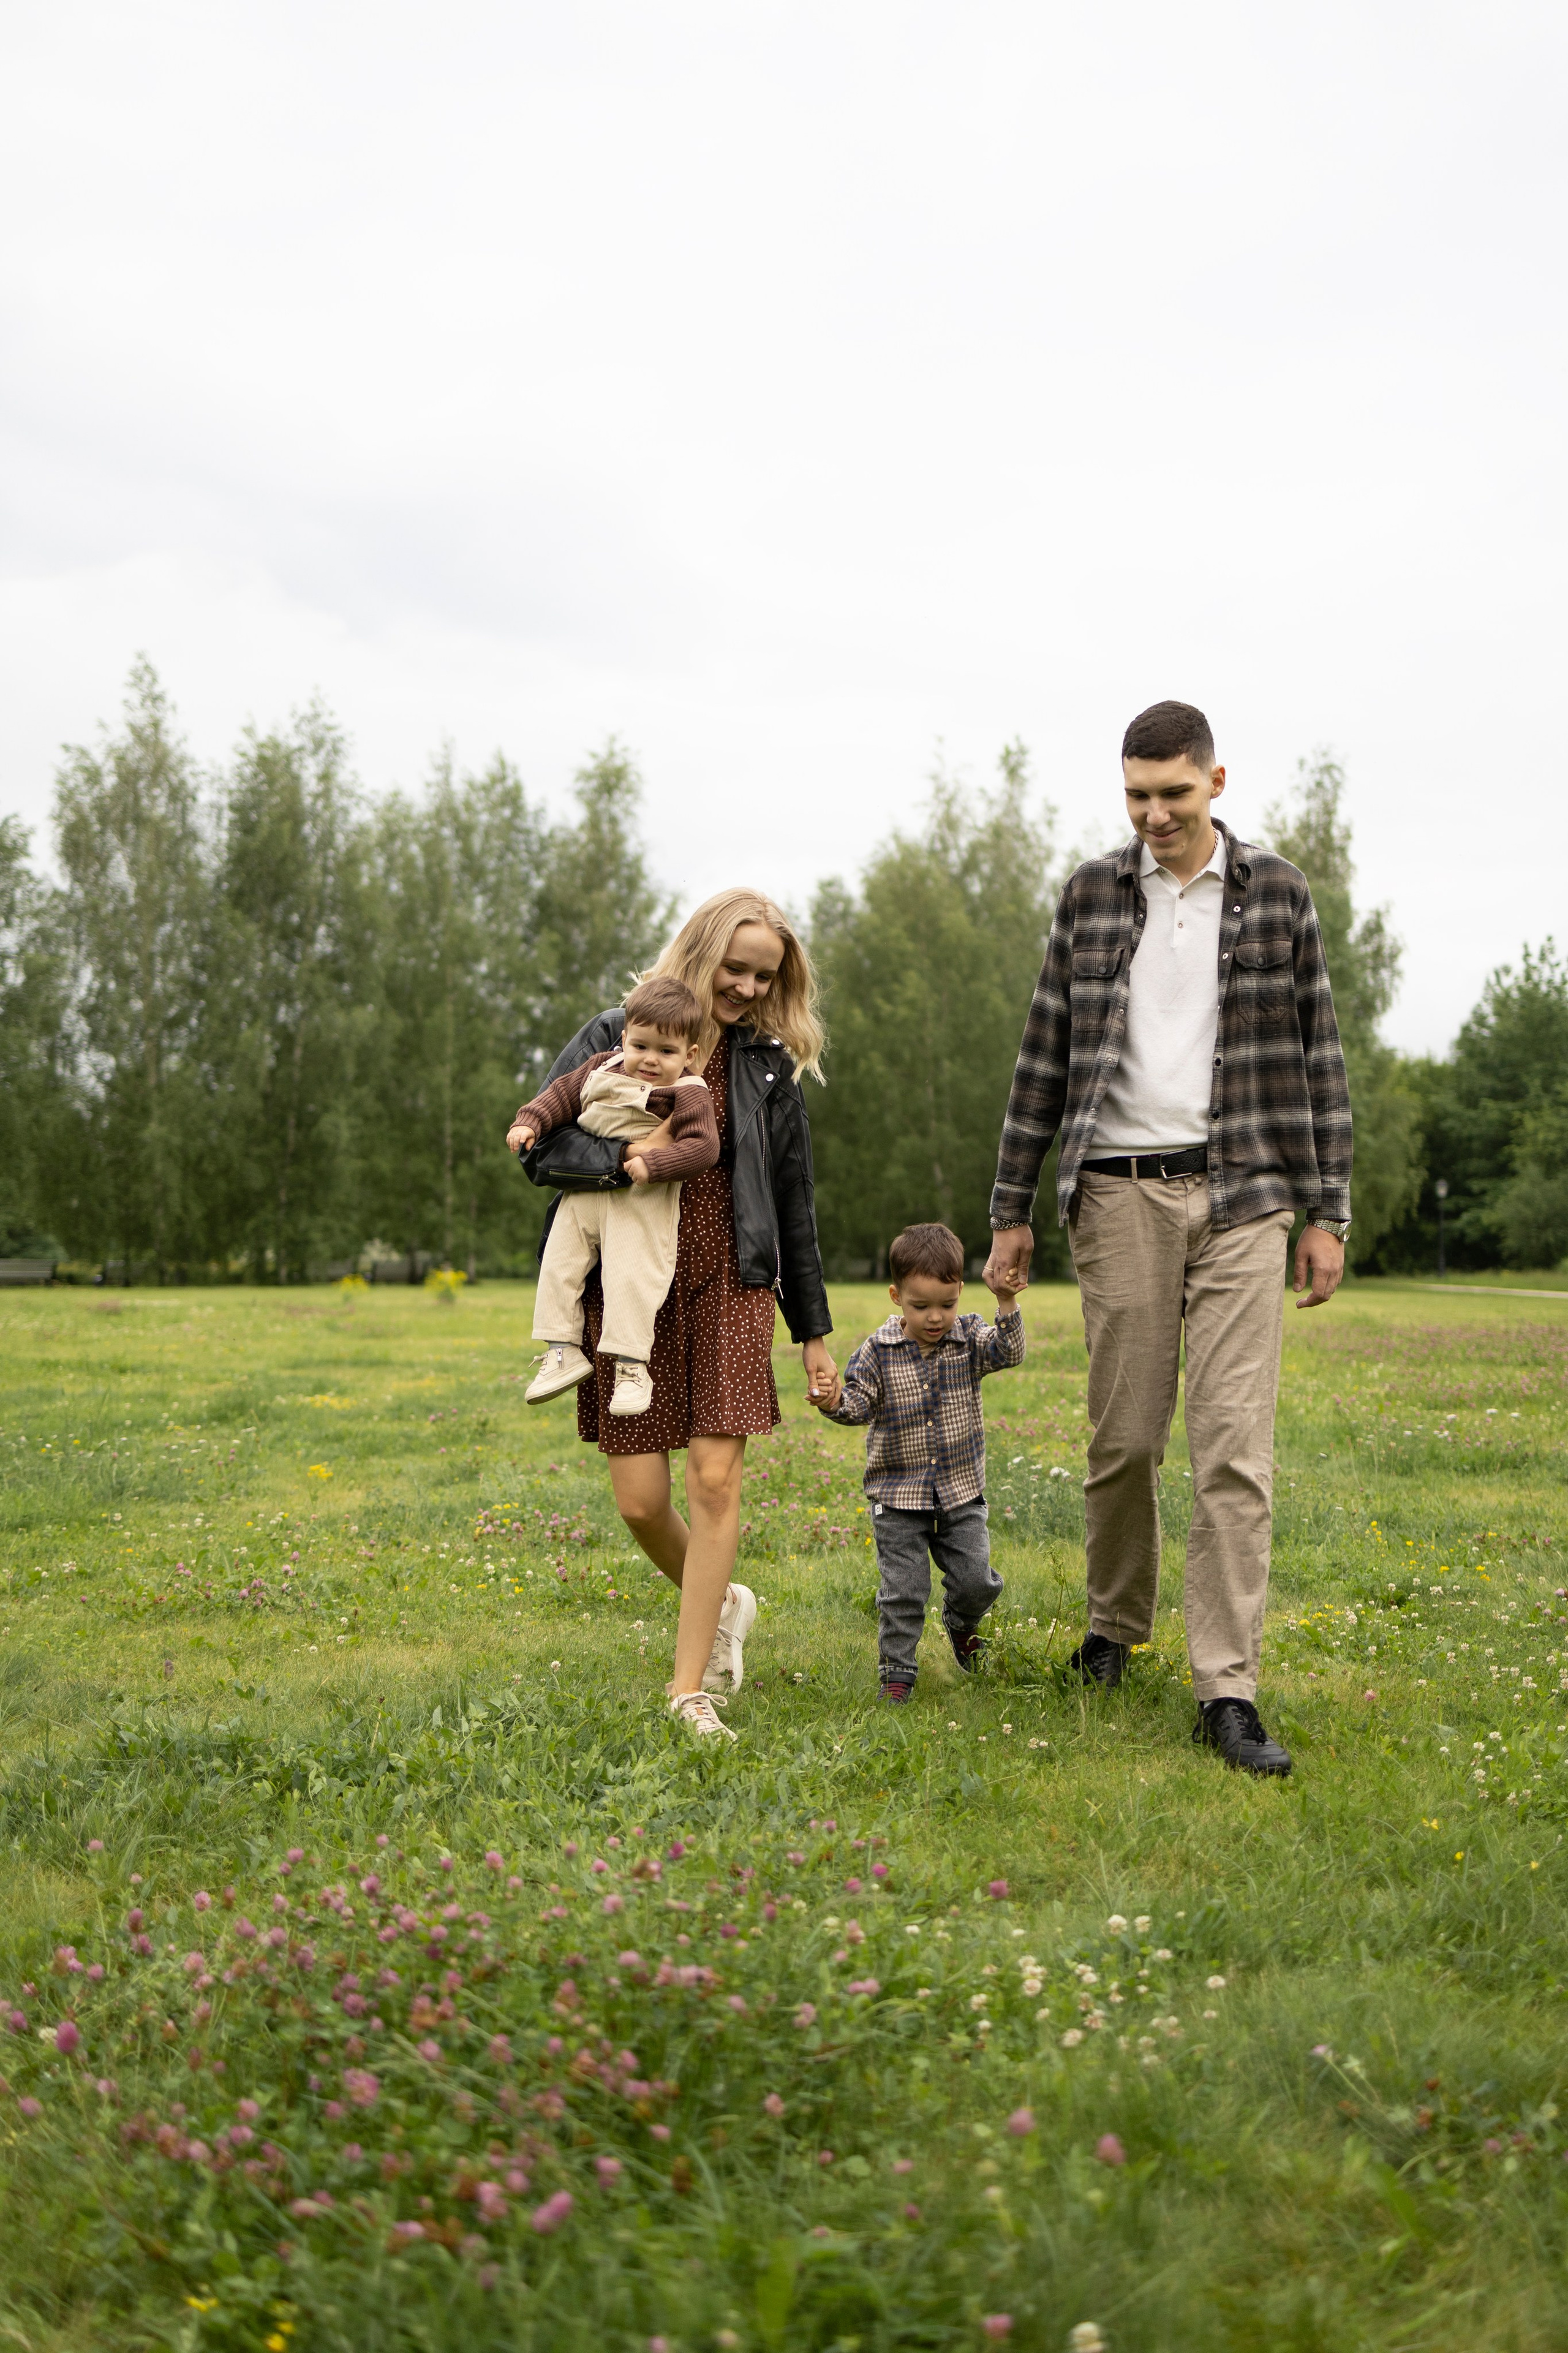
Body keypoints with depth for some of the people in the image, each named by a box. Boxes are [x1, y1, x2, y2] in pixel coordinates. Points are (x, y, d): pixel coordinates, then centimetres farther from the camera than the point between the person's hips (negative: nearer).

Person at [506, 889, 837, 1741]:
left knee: (715, 1480, -8)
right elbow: (539, 1140, -5)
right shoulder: (614, 1036, 3)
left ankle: (691, 1691, 1)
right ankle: (722, 1604, 30)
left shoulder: (770, 1064, 9)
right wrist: (623, 1155, -24)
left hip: (729, 1288, 1)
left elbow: (794, 1201, 13)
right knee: (640, 1500, -1)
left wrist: (813, 1328, 14)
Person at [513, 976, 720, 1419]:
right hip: (583, 1195, 6)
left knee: (632, 1278, -15)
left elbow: (703, 1146, -18)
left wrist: (654, 1164, -27)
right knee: (558, 1266, 2)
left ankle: (631, 1366, -9)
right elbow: (564, 1093, 19)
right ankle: (564, 1352, 9)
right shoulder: (603, 1067, 10)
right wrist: (530, 1122, 6)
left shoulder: (688, 1093, -9)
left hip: (643, 1204, -6)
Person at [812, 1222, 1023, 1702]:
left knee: (975, 1578, 3)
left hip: (961, 1488, 2)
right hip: (898, 1494, -1)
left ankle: (961, 1624, 36)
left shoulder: (969, 1338, -3)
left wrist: (1006, 1302, -34)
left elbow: (1008, 1351, -19)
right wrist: (836, 1402, -31)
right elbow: (860, 1402, -8)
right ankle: (896, 1670, 14)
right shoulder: (879, 1351, -7)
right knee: (903, 1589, -2)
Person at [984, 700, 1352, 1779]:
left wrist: (1327, 1213, 2)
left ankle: (1228, 1692, -3)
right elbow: (1046, 1058, 10)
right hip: (1121, 1192, 1)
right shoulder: (1094, 893, 8)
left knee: (1236, 1448, -7)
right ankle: (1115, 1624, 29)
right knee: (1124, 1438, 5)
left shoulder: (1277, 890, 5)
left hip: (1242, 1198, -1)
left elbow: (1316, 1056, 6)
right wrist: (1012, 1211, 8)